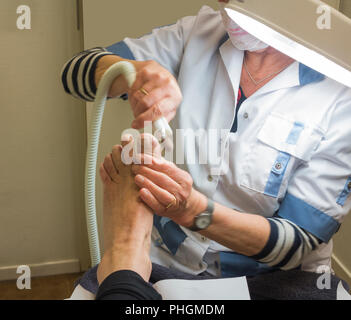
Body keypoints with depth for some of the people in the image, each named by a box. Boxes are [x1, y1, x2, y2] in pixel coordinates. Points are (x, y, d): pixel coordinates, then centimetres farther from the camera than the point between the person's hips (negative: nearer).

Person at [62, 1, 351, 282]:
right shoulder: (199, 33, -3)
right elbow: (76, 72, -4)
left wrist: (193, 210, -29)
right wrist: (139, 71, -25)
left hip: (261, 283, -1)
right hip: (163, 260, 2)